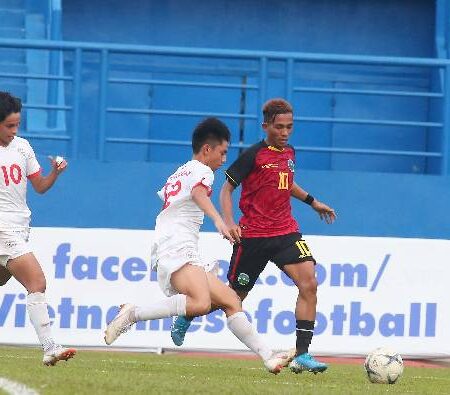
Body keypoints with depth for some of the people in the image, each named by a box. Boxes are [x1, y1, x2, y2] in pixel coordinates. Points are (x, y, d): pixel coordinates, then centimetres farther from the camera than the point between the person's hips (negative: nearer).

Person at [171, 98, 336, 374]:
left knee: (309, 284, -16)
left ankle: (302, 355, -15)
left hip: (286, 232, 5)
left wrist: (312, 201, 32)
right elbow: (227, 188, -7)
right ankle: (185, 319, 35)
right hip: (253, 235, -5)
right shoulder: (253, 155, -10)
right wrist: (229, 222, -20)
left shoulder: (289, 154, 10)